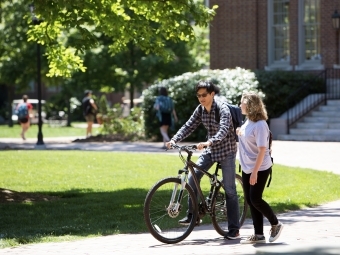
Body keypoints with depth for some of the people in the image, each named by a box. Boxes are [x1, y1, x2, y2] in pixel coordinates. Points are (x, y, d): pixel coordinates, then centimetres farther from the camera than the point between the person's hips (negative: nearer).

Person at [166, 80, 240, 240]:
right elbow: (189, 126, -3)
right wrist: (174, 139, -19)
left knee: (229, 189, -5)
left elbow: (223, 130, -35)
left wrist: (209, 142, -52)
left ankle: (234, 229, -1)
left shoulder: (222, 109, -22)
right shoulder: (200, 109, -2)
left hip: (226, 150, -6)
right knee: (192, 177, -9)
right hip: (210, 149, 6)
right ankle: (193, 215, 4)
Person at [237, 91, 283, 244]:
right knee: (250, 200, 7)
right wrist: (240, 133, 0)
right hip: (247, 168, 9)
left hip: (260, 169, -9)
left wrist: (255, 172, -24)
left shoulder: (260, 125, -20)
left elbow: (262, 150, -22)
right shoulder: (248, 121, 7)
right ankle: (258, 235, 13)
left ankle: (275, 224, 12)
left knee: (255, 199, -8)